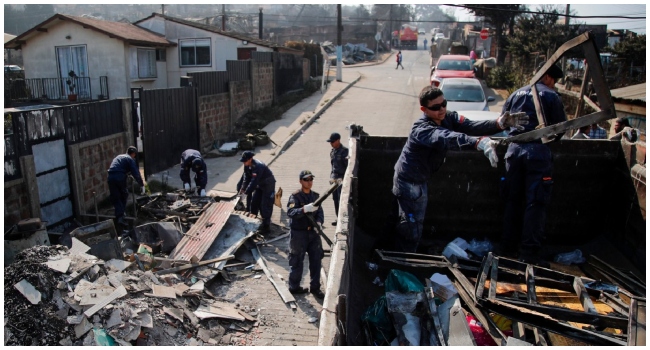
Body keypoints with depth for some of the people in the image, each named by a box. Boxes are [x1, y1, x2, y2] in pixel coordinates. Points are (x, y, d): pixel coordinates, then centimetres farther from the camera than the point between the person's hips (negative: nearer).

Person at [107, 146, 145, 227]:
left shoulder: (118, 157, 30)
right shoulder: (130, 159, 9)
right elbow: (136, 173, -1)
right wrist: (142, 185, 1)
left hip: (111, 177, 4)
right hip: (120, 177, -4)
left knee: (115, 198, 7)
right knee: (124, 195, 19)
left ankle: (119, 216, -3)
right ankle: (122, 213, 25)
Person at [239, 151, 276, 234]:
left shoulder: (258, 166, -34)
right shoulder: (247, 166, -8)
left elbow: (254, 181, -36)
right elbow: (246, 178, -1)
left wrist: (246, 193, -34)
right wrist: (242, 189, -12)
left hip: (268, 184, -9)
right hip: (260, 184, 9)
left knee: (266, 205, -9)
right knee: (254, 202, 12)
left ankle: (266, 227, -3)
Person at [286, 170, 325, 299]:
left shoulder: (315, 196, 8)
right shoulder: (295, 196, -11)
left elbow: (320, 212, 5)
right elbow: (290, 212, -25)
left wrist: (319, 222, -16)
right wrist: (305, 209, -41)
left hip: (313, 233, 6)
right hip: (298, 234, -5)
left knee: (316, 260, 9)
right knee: (297, 261, 6)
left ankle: (315, 287, 22)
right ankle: (294, 287, 22)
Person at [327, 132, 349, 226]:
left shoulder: (344, 151, -13)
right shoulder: (332, 151, 11)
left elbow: (348, 166, -15)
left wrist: (343, 179, -19)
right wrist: (331, 176, 15)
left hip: (342, 179, -8)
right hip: (334, 179, 8)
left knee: (341, 200, -7)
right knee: (335, 199, 12)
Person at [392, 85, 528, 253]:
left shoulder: (448, 118, -6)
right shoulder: (421, 129, -31)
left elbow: (470, 126, -21)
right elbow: (448, 138, -50)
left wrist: (499, 123, -38)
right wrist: (480, 143, -65)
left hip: (419, 180, 9)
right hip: (409, 181, -9)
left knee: (407, 223, 23)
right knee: (413, 227, -2)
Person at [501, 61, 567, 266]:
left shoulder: (517, 94, 14)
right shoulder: (551, 96, 0)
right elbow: (560, 127, 0)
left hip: (514, 149, 5)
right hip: (538, 151, -5)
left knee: (513, 199, 13)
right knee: (536, 203, -2)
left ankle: (509, 244, 20)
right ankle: (529, 251, -2)